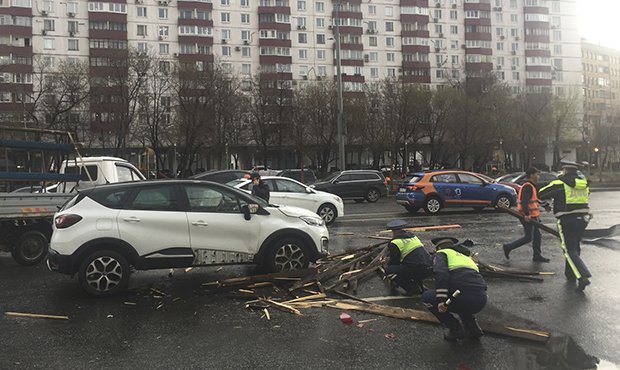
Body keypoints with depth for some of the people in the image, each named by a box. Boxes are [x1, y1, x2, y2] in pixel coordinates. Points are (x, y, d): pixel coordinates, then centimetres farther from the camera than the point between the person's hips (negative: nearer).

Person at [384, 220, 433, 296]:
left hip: (418, 270, -8)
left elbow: (394, 261, 5)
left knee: (388, 270, 0)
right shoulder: (413, 236, 23)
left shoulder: (395, 243, -2)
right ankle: (419, 286, 17)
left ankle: (412, 288, -2)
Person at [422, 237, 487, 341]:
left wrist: (441, 300, -15)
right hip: (481, 300, 7)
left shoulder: (441, 253, 14)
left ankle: (454, 329, 10)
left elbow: (441, 273, -9)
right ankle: (473, 327, 22)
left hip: (464, 297, -7)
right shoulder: (466, 256, 35)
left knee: (427, 297, 15)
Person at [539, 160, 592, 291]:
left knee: (570, 251, -4)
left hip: (567, 221, -6)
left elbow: (541, 194, -5)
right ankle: (571, 275, 30)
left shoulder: (560, 183, -12)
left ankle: (583, 276, -18)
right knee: (575, 248, 19)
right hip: (582, 219, 7)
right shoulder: (584, 183, 7)